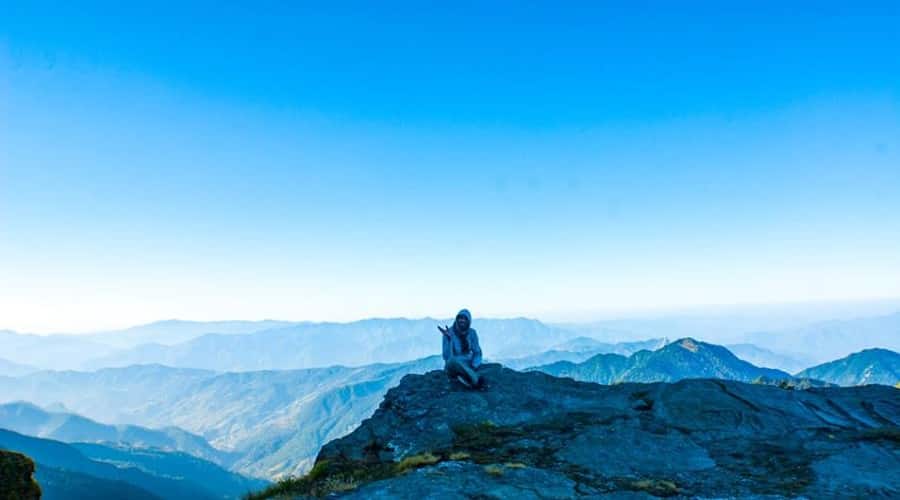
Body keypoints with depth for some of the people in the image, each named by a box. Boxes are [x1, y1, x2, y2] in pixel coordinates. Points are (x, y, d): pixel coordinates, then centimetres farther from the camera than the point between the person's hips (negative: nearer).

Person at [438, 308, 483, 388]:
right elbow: (447, 357, -21)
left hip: (467, 366, 4)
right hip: (452, 366, -4)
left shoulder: (472, 332, -3)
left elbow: (477, 353, -2)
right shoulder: (449, 333, -14)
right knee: (453, 360, -39)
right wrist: (449, 339, -32)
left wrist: (474, 366, -22)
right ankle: (477, 381, -50)